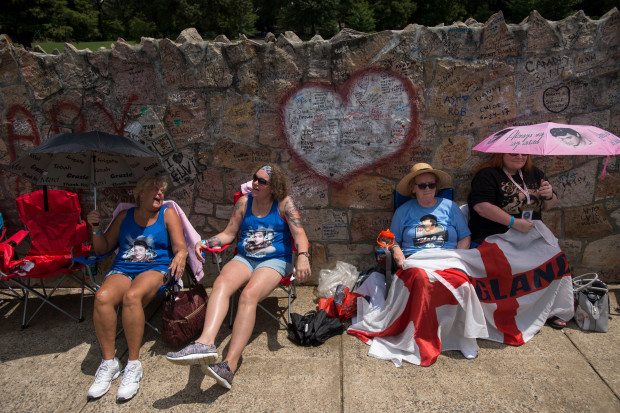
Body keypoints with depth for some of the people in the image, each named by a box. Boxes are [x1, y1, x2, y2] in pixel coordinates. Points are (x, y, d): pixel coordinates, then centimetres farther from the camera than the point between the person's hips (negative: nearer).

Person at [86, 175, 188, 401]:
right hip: (122, 270, 3)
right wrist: (95, 228, 2)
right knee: (102, 296, -30)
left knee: (131, 296, -35)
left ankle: (133, 365, -25)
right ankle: (108, 362, -18)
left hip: (155, 269, -3)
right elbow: (102, 249, 20)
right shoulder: (125, 216, 18)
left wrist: (180, 256, -23)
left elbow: (180, 247, 1)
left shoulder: (167, 214, 11)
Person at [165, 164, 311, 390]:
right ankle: (206, 343, -49)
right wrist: (206, 243, -3)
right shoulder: (244, 202, 13)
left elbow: (299, 234, -8)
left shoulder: (284, 204, 3)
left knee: (249, 294, -33)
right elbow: (228, 234, 15)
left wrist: (302, 257, -27)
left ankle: (230, 365, -41)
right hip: (244, 259, 4)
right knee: (221, 283, -30)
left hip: (274, 261, -4)